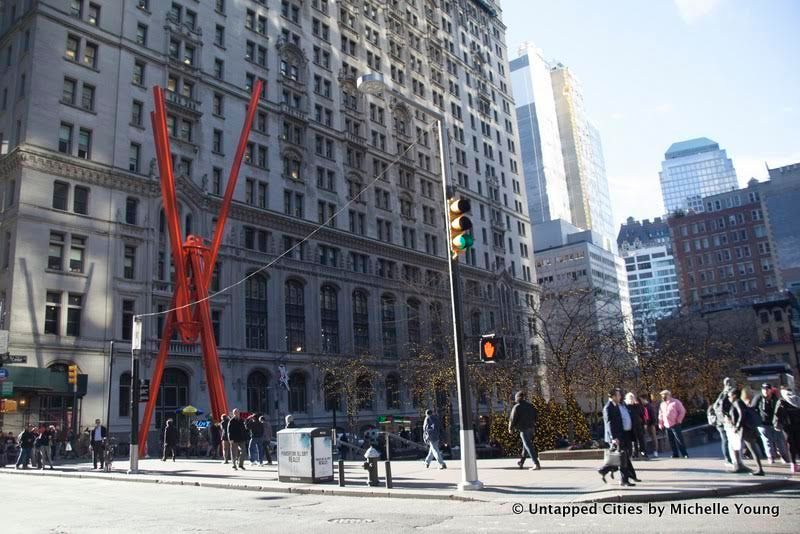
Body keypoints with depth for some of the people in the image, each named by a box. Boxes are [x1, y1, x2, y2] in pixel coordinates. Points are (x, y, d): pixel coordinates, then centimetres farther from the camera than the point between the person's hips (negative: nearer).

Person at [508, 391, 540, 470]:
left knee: (528, 446, -7)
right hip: (531, 428, 7)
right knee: (526, 445, 20)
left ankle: (536, 464, -14)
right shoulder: (530, 406, 11)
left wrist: (510, 428, 7)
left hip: (524, 429, -7)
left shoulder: (517, 407, -8)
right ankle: (521, 462, 33)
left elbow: (513, 419, -7)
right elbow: (535, 417, 17)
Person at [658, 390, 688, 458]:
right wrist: (660, 424, 13)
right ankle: (675, 454, 13)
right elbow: (660, 415, 19)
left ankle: (684, 454, 0)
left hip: (675, 425, -6)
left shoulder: (675, 402, -2)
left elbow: (682, 411, -4)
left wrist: (678, 420, -8)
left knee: (679, 439, -6)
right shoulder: (662, 404, 16)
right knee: (671, 441, 7)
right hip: (666, 426, 6)